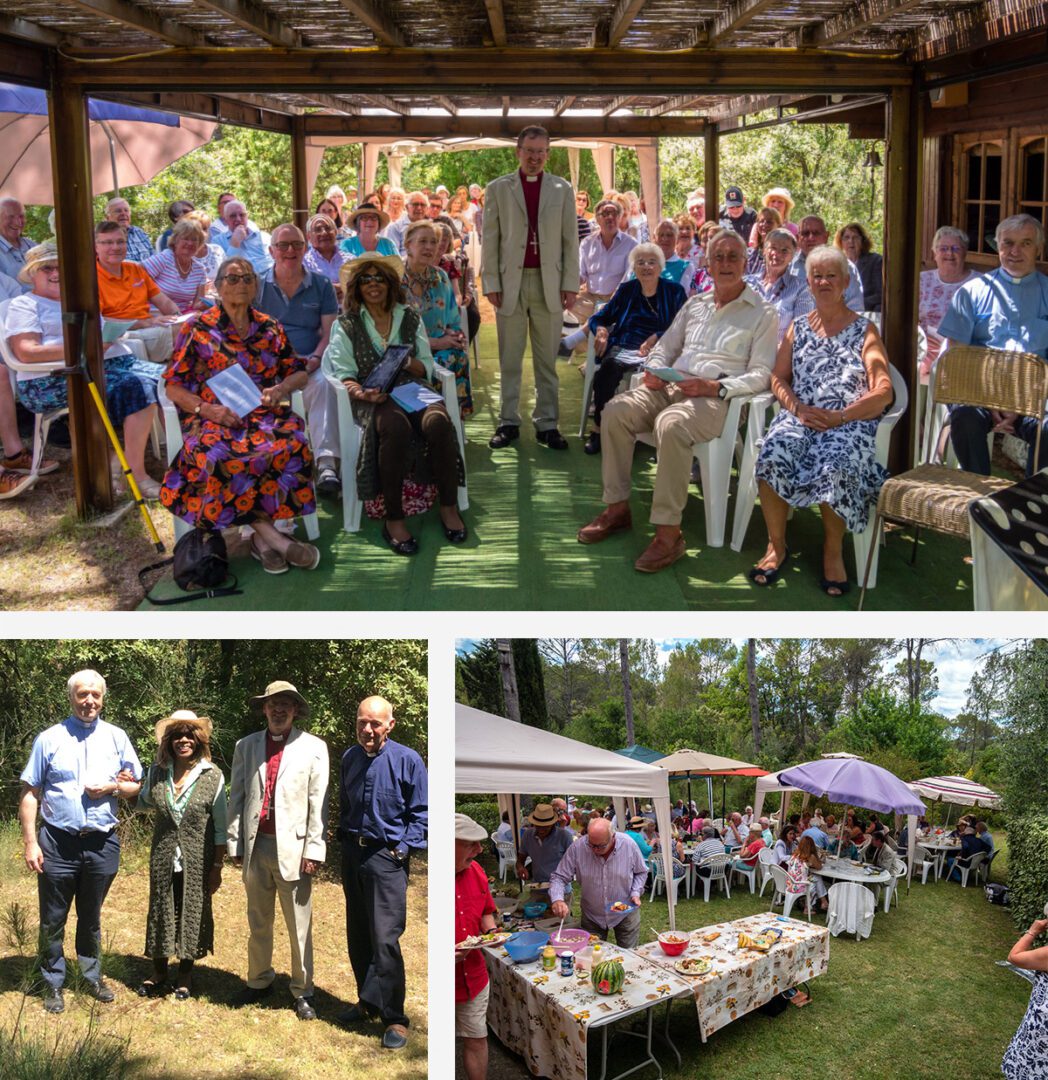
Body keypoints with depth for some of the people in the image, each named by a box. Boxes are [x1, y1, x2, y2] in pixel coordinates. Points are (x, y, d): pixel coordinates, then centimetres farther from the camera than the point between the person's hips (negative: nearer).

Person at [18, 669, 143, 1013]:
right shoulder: (49, 739, -2)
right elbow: (29, 793, -2)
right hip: (57, 843, -2)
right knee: (53, 920, 8)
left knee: (91, 919, 17)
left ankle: (92, 978, 32)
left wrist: (113, 787, -11)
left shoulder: (116, 738, 4)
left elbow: (136, 786, 10)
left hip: (102, 843, 2)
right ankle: (53, 984, 23)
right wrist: (30, 842, -9)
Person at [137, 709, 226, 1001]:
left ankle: (185, 976, 27)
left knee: (193, 913, 8)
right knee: (161, 911, 12)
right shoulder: (156, 773, -1)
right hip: (163, 859, 3)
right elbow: (144, 804, 16)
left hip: (197, 861, -2)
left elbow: (220, 827, -5)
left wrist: (217, 867, -6)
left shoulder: (213, 776, -9)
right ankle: (159, 974, 30)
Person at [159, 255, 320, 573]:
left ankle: (262, 534, -26)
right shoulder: (198, 329, 9)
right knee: (217, 455, -38)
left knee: (291, 443, -34)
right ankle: (268, 531, -29)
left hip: (264, 414, 2)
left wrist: (281, 389, -4)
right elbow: (173, 386, 5)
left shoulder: (270, 328, 18)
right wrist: (208, 409, -13)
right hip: (213, 419, -2)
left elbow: (299, 373, 20)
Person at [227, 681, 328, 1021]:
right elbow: (236, 797, 9)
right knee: (258, 924, 15)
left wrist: (314, 850, -7)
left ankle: (302, 991, 14)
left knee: (299, 927, 2)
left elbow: (318, 804, -2)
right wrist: (235, 844, 5)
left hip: (293, 848, -3)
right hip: (255, 847, 3)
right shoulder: (246, 746, 9)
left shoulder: (314, 747, 0)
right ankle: (259, 982, 30)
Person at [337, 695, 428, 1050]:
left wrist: (403, 848, -12)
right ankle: (367, 1002, 29)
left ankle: (393, 1017, 1)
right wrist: (344, 836, 10)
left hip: (387, 857, -6)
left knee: (385, 939, -10)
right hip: (352, 854, 6)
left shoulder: (407, 760, -9)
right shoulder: (349, 758, 7)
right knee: (357, 936, 14)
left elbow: (420, 814, -4)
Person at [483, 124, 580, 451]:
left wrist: (571, 284, 0)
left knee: (547, 360, 4)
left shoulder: (562, 189, 9)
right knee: (509, 360, 4)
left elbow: (570, 240, 7)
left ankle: (547, 423, 8)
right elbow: (490, 240, 4)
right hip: (511, 282, 0)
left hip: (549, 283, 1)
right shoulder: (498, 189, 7)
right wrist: (491, 283, -3)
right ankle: (508, 422, 10)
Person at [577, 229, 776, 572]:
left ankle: (669, 531, -33)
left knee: (671, 425, -38)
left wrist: (716, 387, -18)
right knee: (615, 411, -20)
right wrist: (654, 369, 2)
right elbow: (664, 346, 26)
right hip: (671, 387, 6)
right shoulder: (695, 305, 24)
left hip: (716, 398, -6)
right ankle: (617, 507, -11)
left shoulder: (762, 313, 7)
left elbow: (760, 374, -3)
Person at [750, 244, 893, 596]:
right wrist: (798, 409, -7)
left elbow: (883, 392, 1)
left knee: (834, 465, -37)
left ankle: (833, 551, -13)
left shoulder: (864, 331, 11)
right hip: (799, 417, 3)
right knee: (772, 457, -31)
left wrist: (840, 416, -13)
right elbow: (778, 378, 14)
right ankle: (776, 546, -13)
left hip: (850, 422, -3)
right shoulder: (798, 328, 22)